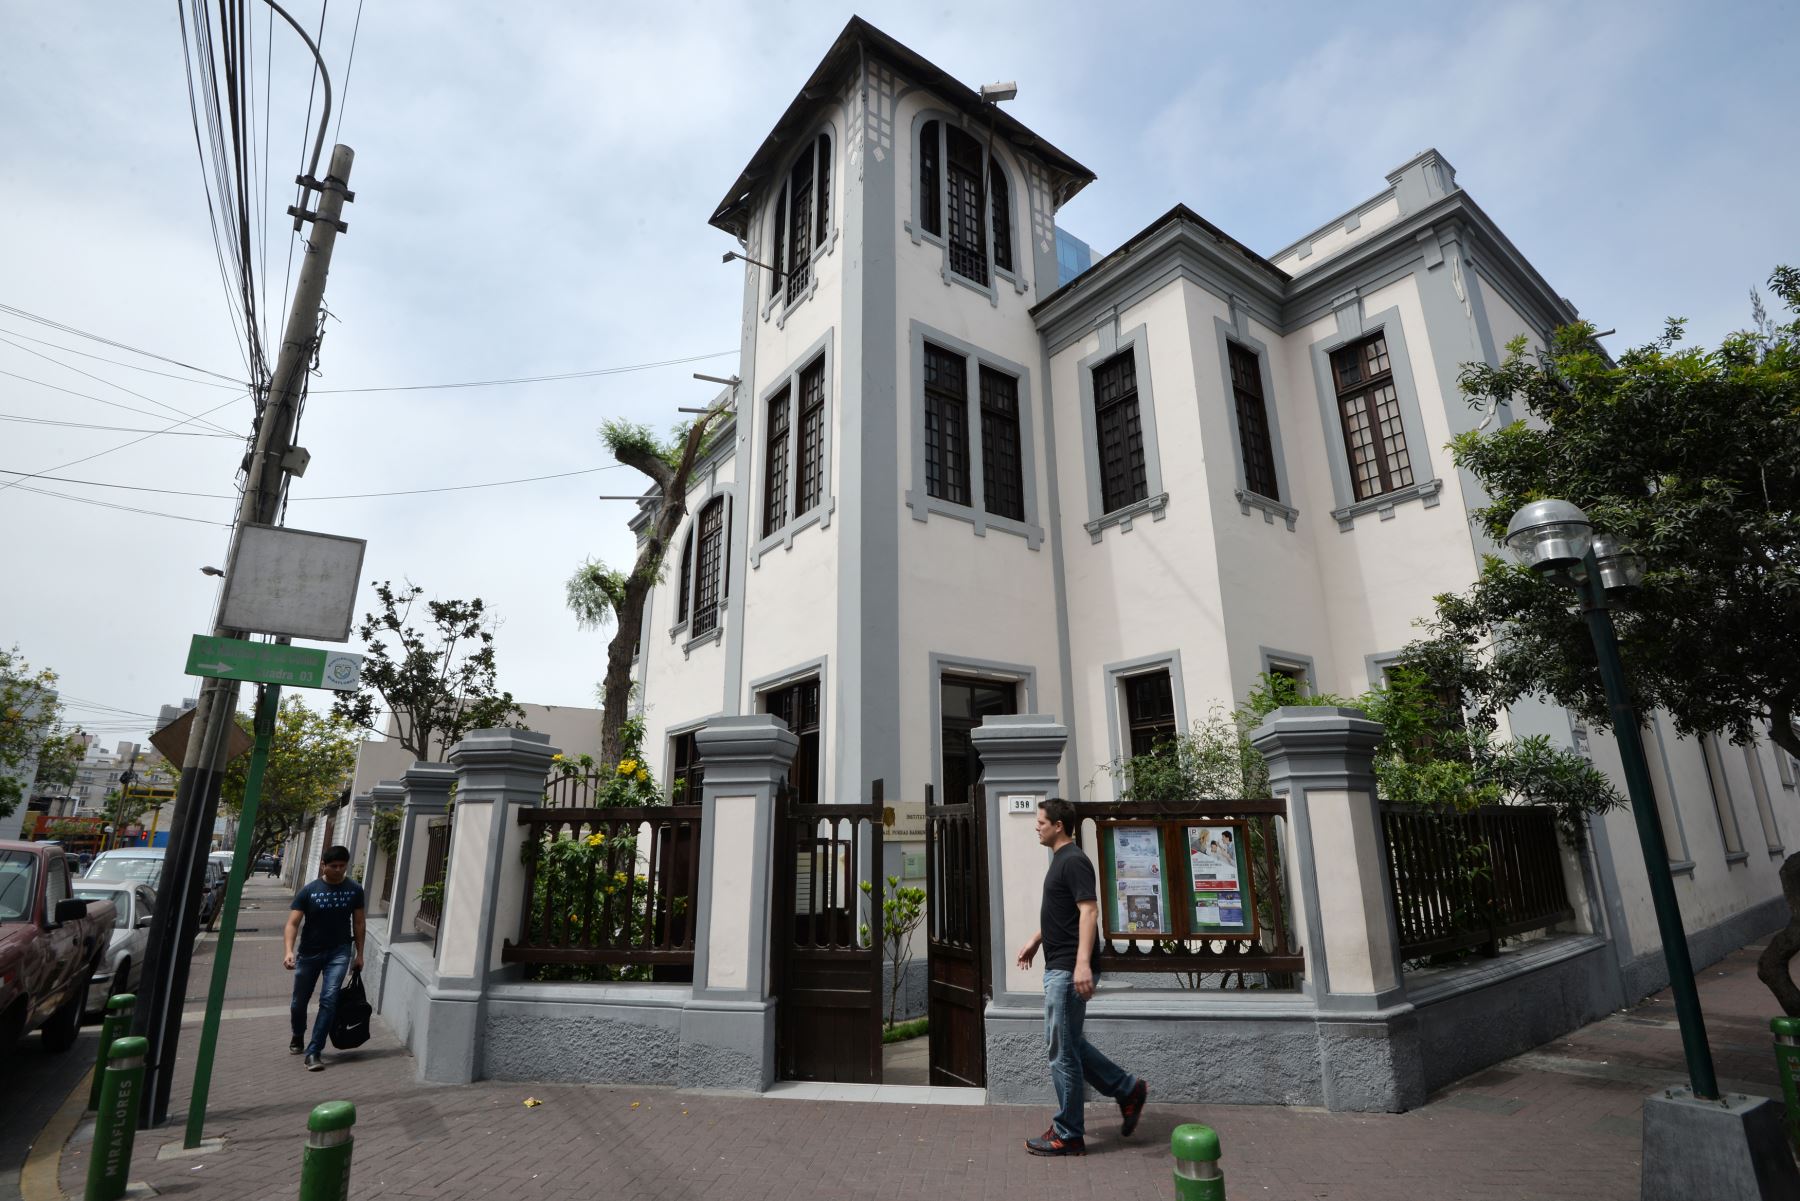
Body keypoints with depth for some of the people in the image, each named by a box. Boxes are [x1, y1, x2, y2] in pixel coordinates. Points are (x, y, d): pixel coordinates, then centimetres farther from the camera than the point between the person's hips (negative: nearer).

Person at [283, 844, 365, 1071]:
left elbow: (359, 922, 3)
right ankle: (298, 1039, 44)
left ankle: (313, 1051, -5)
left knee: (329, 999, -13)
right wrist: (289, 951, -31)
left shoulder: (354, 890, -6)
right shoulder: (309, 891, -12)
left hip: (339, 952, -1)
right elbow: (293, 923, -15)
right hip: (309, 952, 1)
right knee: (299, 1001, 15)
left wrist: (359, 954, 4)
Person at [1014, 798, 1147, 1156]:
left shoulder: (1073, 861, -17)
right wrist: (1035, 941, 26)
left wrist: (1083, 963, -33)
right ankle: (1127, 1089, 26)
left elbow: (1089, 910, -26)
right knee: (1064, 1043, 18)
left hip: (1068, 970, -10)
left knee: (1062, 1050, 1)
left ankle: (1068, 1135, 14)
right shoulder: (1060, 860, 13)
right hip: (1057, 967, 10)